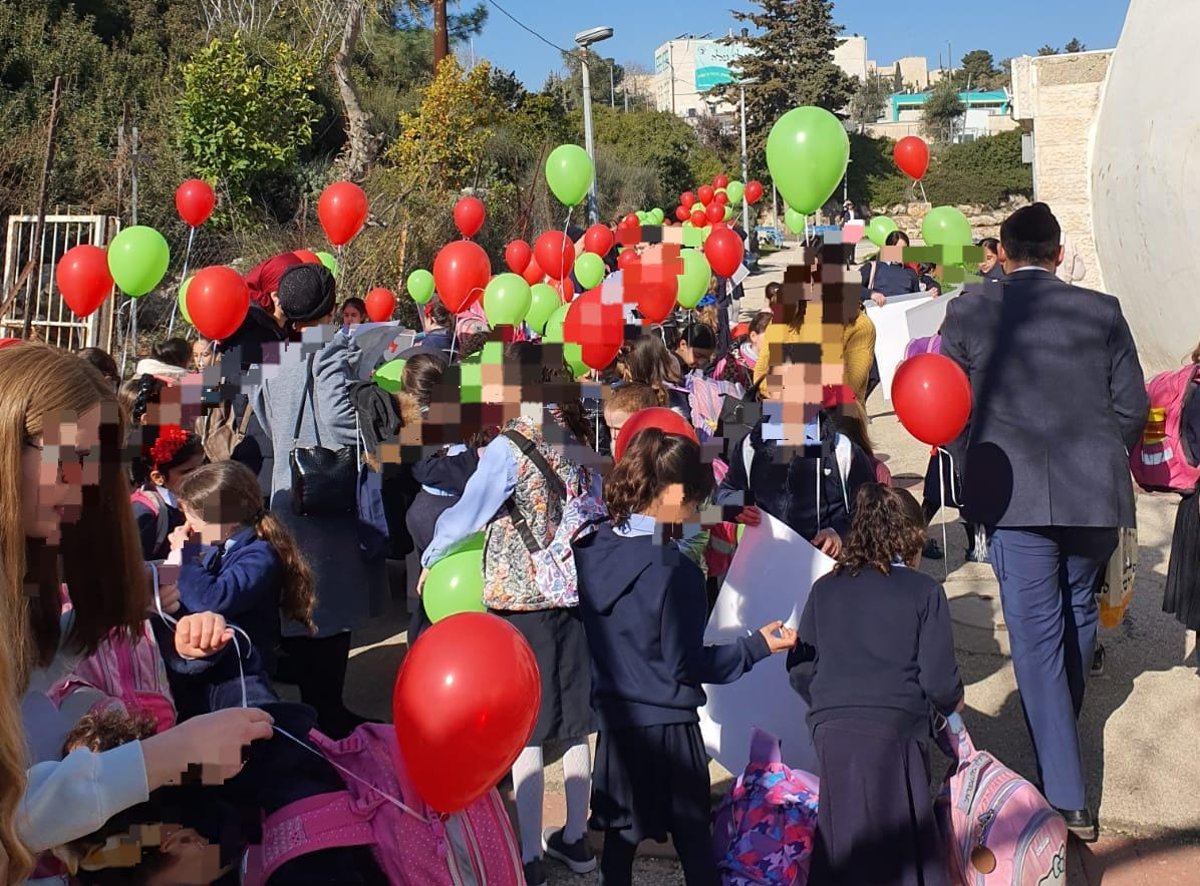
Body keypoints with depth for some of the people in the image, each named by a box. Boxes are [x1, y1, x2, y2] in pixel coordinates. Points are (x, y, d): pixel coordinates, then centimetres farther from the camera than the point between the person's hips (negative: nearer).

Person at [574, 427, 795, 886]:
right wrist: (758, 645, -7)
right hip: (667, 726, -6)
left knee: (620, 836, 16)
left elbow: (595, 635, 7)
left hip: (614, 718, 6)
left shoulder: (591, 550, -2)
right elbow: (686, 664, -15)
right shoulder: (675, 570, -20)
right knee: (693, 839, 8)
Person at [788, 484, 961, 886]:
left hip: (830, 732, 3)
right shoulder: (924, 591, 0)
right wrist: (952, 703, 19)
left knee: (840, 849, 12)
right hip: (894, 731, -3)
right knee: (900, 852, 6)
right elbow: (939, 680, -3)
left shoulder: (825, 588, 10)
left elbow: (799, 670, 8)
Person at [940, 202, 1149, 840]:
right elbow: (1132, 407, 4)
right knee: (1077, 612, 23)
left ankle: (1068, 797, 2)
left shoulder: (969, 313, -1)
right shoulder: (1101, 311, 2)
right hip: (1096, 494, 3)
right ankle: (1064, 733, 45)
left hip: (1015, 498, -2)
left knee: (1036, 637, 2)